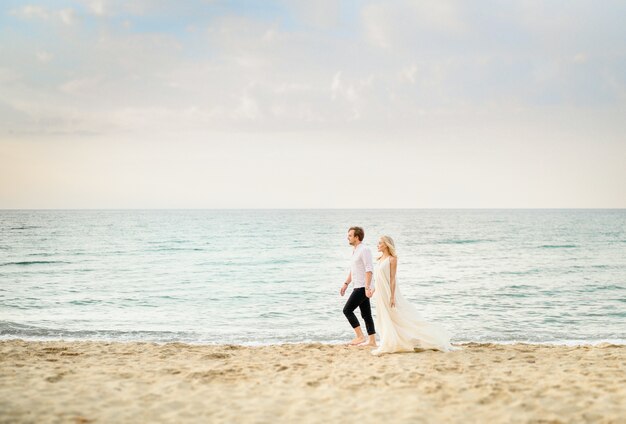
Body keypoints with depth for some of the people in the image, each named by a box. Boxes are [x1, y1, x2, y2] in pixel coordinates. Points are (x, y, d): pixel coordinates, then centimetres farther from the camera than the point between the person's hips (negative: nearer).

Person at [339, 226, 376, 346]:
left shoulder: (364, 250, -14)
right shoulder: (355, 251, 16)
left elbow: (369, 270, -21)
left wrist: (367, 287, -26)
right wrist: (346, 284, 21)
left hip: (362, 288, -10)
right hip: (358, 287, 10)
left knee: (347, 310, -11)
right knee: (366, 314, 9)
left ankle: (360, 336, -8)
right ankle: (372, 340, 12)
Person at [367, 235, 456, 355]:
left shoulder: (392, 259, -11)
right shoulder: (381, 259, 11)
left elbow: (392, 278, -15)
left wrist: (392, 296, -18)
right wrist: (374, 291, 16)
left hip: (388, 293, -8)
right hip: (380, 294, 8)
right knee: (384, 319, 10)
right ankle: (387, 345, 14)